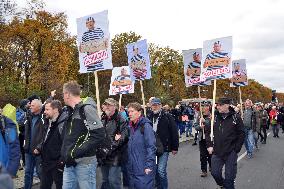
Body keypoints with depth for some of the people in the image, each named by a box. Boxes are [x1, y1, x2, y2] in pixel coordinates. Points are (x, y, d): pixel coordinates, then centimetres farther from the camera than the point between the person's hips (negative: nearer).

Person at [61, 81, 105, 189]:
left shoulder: (87, 108, -12)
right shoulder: (71, 111, 14)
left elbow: (99, 135, -20)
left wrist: (77, 152, -20)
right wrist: (65, 153, 9)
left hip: (85, 162, -8)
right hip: (70, 162, 8)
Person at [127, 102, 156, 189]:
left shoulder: (145, 126, -11)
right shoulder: (132, 127, 13)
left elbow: (151, 147, -16)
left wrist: (149, 166, -20)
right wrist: (129, 164, 15)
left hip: (144, 170, -8)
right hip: (133, 169, 8)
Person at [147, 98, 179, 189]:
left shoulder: (167, 117, -5)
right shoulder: (150, 118, 9)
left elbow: (174, 133, -5)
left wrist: (175, 147, -7)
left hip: (164, 148, -5)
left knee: (161, 170, -11)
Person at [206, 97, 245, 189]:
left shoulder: (236, 118, -7)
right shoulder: (214, 117, 1)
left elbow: (241, 134, -2)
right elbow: (207, 131, 9)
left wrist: (236, 149, -5)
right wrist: (209, 145, 1)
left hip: (231, 152, -3)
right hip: (216, 152, 3)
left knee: (229, 177, 5)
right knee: (215, 173, 8)